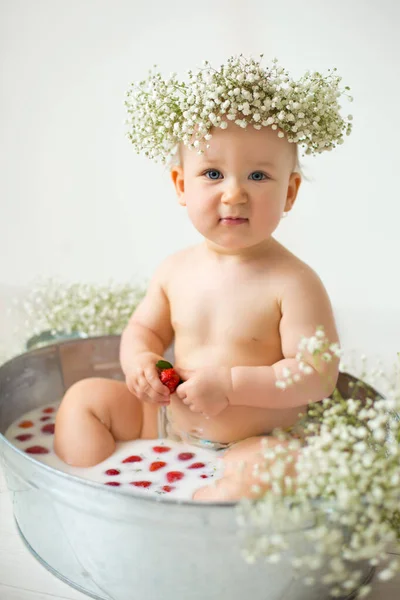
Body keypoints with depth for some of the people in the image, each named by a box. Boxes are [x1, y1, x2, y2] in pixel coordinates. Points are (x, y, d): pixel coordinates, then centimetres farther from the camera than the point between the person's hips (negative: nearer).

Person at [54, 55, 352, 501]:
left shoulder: (293, 283, -18)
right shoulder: (176, 269, -2)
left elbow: (319, 375, -20)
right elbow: (144, 329, 12)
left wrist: (232, 383, -27)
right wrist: (140, 360, -12)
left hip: (250, 444, -5)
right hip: (167, 424, 6)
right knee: (85, 397, 5)